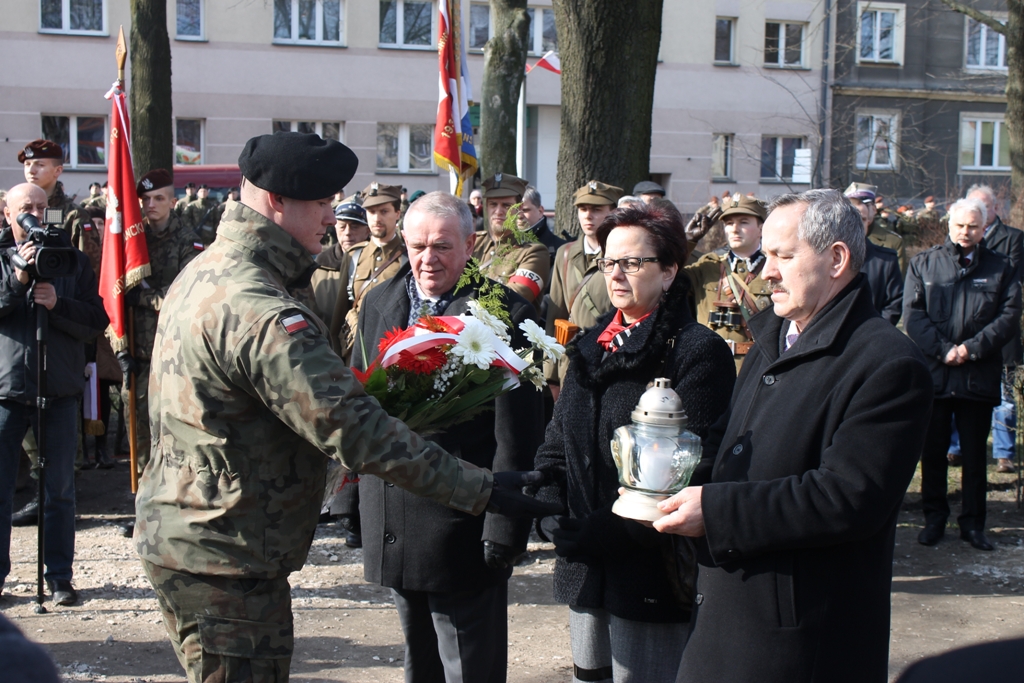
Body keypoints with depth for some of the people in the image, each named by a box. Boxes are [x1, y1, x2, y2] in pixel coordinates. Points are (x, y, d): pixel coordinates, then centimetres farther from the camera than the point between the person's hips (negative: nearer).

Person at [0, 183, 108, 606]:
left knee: (60, 488, 7)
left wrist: (57, 304, -14)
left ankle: (60, 575, 17)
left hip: (59, 390, 1)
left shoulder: (71, 260, 7)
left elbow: (96, 322, 0)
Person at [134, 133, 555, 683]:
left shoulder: (203, 272, 6)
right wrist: (481, 490, -27)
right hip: (226, 561, -10)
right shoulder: (260, 313, -27)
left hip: (174, 530, 10)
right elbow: (354, 429, -31)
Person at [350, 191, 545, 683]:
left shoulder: (502, 315, -12)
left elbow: (517, 435, -13)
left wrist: (504, 529, -14)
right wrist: (353, 497, 12)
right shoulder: (380, 303, 7)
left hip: (462, 531, -6)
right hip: (391, 529, 6)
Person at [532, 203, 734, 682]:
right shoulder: (593, 345, 13)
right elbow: (556, 444, 12)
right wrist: (553, 515, -4)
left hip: (650, 573, -6)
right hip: (583, 568, 7)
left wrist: (613, 532, -20)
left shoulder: (698, 351, -10)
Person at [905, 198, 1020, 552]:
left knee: (974, 455, 7)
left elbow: (1009, 316, -1)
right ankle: (934, 518, 20)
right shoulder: (924, 263, 6)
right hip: (933, 373, 0)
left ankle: (973, 522, 18)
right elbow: (913, 313, -2)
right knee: (933, 452, 8)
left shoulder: (1000, 269, 7)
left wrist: (971, 348, -13)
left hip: (979, 375, 0)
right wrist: (942, 350, -13)